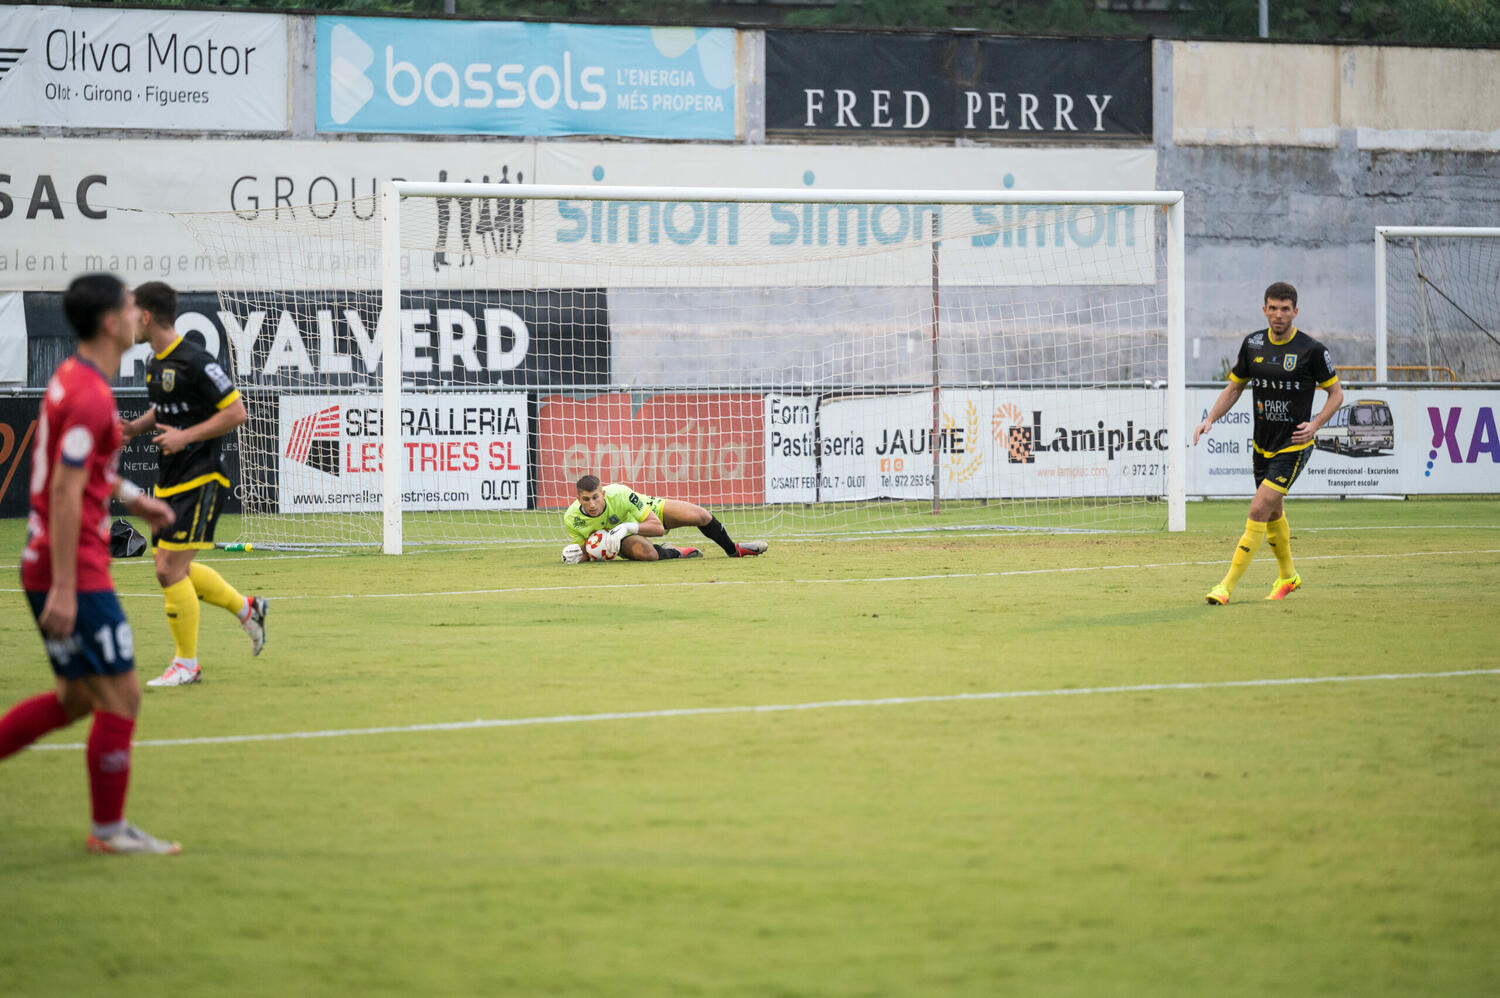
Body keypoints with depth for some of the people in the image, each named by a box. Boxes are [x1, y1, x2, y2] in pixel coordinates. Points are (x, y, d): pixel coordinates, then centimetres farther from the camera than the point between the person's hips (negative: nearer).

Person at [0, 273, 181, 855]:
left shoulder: (73, 378, 11)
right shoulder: (90, 397, -19)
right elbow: (64, 492, -23)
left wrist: (131, 496, 27)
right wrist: (64, 589, -24)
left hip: (50, 568, 10)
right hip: (74, 572, -10)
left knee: (77, 698, 17)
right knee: (120, 696, -2)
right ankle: (110, 830, 7)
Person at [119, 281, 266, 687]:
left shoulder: (194, 361, -18)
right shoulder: (155, 361, 10)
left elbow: (236, 412, -17)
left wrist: (185, 437, -21)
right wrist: (134, 427, 7)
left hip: (200, 478, -9)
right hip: (169, 480, 9)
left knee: (169, 569, -10)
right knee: (176, 569, 13)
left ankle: (186, 664, 1)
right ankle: (247, 609, 31)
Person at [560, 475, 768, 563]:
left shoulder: (620, 495, -35)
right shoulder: (572, 519, -29)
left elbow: (658, 528, -29)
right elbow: (584, 547, -8)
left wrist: (629, 527, -45)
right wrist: (579, 553, -33)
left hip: (651, 510, 0)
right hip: (625, 536, 0)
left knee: (701, 516, -14)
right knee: (645, 553, -37)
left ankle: (734, 550, 20)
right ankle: (675, 553, 1)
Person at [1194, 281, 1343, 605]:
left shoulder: (1312, 350, -11)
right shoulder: (1253, 344, 2)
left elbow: (1336, 392, -2)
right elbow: (1234, 387, 14)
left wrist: (1315, 423, -17)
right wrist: (1210, 419, 0)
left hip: (1294, 446, -6)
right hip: (1262, 445, 6)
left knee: (1259, 509, -15)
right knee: (1273, 512, 18)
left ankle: (1228, 585, -14)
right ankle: (1287, 576, 40)